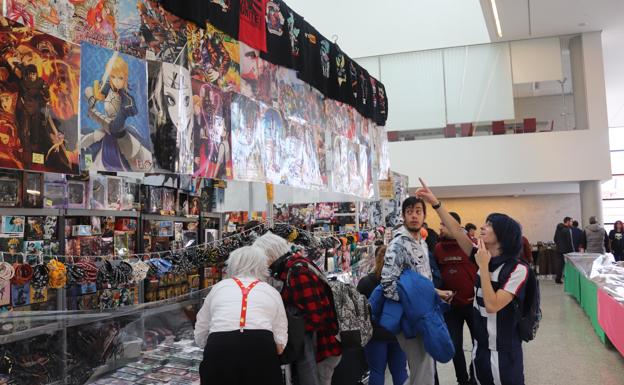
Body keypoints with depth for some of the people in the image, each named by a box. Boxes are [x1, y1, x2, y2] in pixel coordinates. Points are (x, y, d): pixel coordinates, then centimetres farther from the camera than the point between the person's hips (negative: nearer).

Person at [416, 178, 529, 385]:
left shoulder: (517, 270, -18)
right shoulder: (484, 257, 1)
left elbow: (492, 305, -26)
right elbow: (457, 231, -1)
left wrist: (483, 266, -22)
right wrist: (435, 202, -5)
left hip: (503, 351, -6)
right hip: (480, 345, 7)